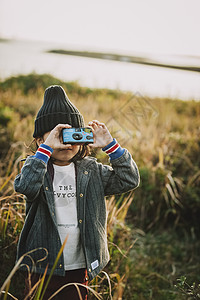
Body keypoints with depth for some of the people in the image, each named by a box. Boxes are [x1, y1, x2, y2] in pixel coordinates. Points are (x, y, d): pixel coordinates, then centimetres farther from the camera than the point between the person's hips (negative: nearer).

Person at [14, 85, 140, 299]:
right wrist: (46, 148, -29)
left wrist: (110, 145, -11)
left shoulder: (91, 171, 2)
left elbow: (129, 180, -3)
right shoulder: (37, 167, -5)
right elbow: (26, 186, -27)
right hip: (43, 266, -2)